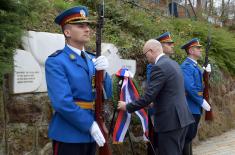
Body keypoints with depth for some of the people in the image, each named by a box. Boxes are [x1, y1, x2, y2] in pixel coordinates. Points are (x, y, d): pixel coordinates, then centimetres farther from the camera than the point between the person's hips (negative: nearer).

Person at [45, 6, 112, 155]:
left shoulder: (92, 59, 9)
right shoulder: (55, 61, -12)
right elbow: (62, 102, -21)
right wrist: (90, 125, -17)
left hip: (91, 133, 6)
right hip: (68, 135, -6)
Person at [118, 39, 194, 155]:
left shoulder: (159, 67, -16)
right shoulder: (173, 63, 13)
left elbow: (148, 96, -19)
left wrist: (127, 107, -7)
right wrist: (155, 102, 29)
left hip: (170, 120, -9)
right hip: (181, 117, 9)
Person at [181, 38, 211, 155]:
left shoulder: (195, 66, 15)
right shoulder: (186, 66, -15)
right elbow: (190, 88, -24)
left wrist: (206, 73, 7)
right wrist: (202, 102, -18)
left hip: (196, 107, 9)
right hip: (190, 107, -9)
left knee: (191, 135, 15)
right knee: (188, 136, -3)